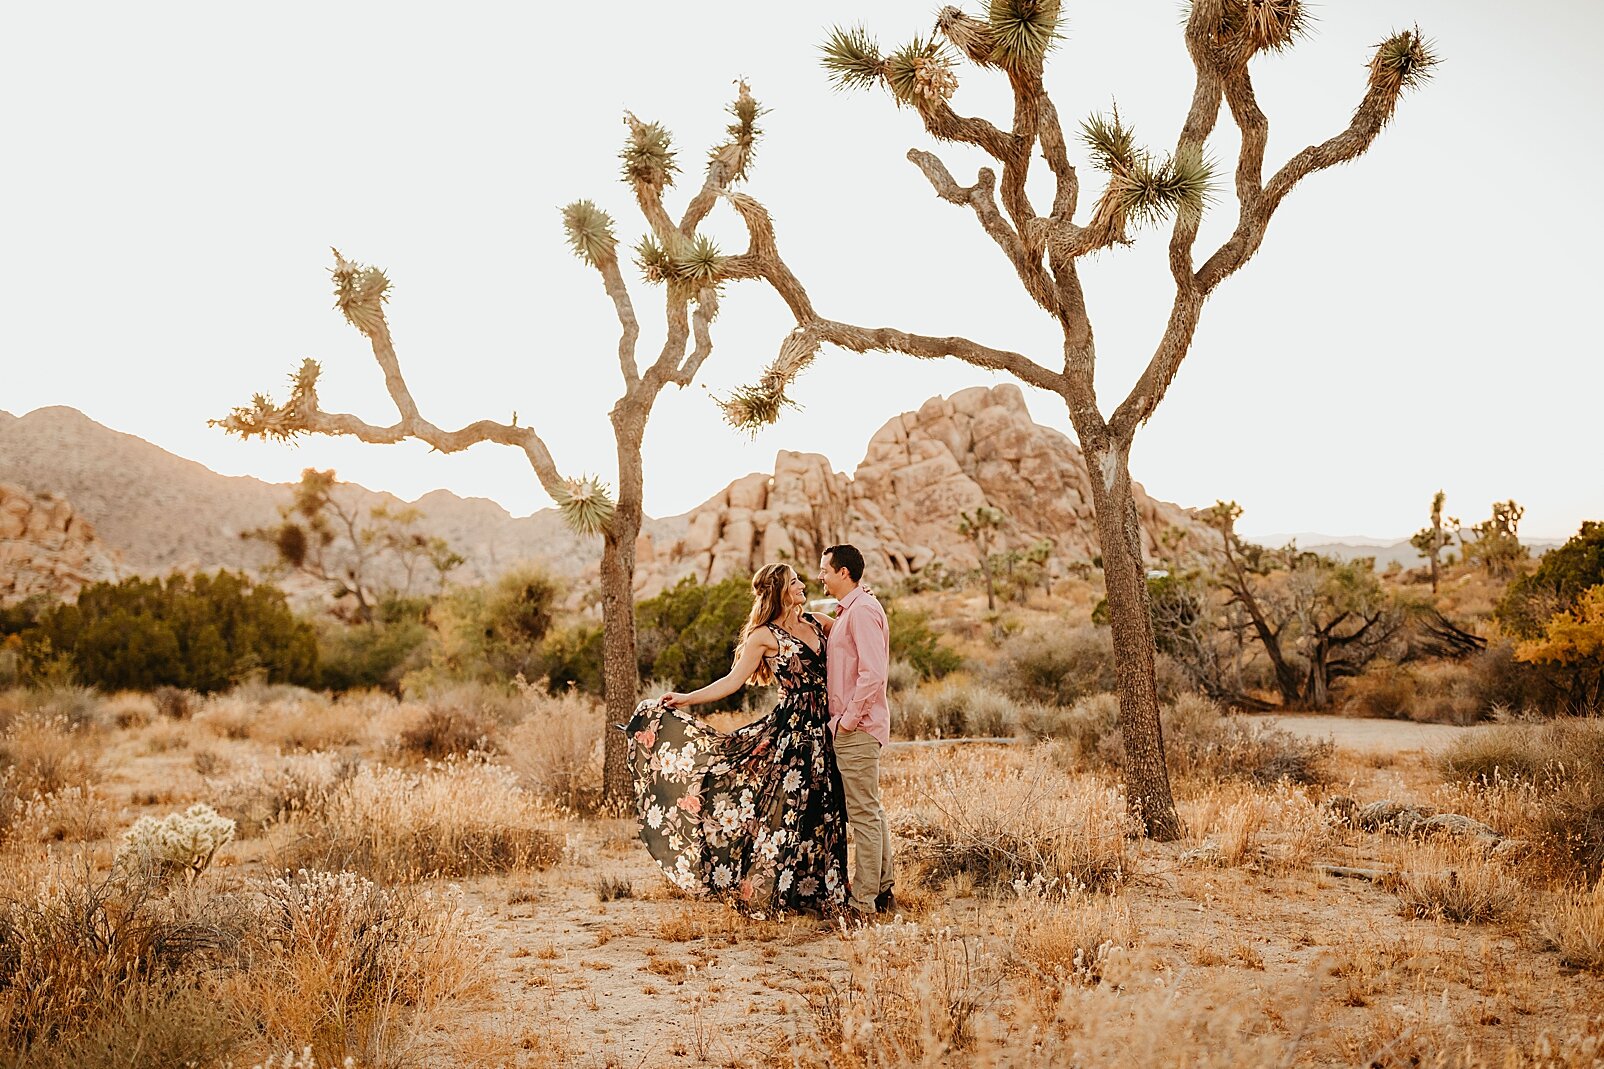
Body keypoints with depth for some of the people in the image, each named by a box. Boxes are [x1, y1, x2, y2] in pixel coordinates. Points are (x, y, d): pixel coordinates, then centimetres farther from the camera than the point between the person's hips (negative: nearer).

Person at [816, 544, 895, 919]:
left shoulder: (862, 610, -15)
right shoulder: (849, 610, 17)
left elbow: (873, 673, -24)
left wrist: (848, 719, -18)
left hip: (857, 729, -11)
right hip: (854, 726, 11)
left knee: (863, 813, -5)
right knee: (870, 810, 15)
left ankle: (864, 903, 0)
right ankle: (883, 891, 23)